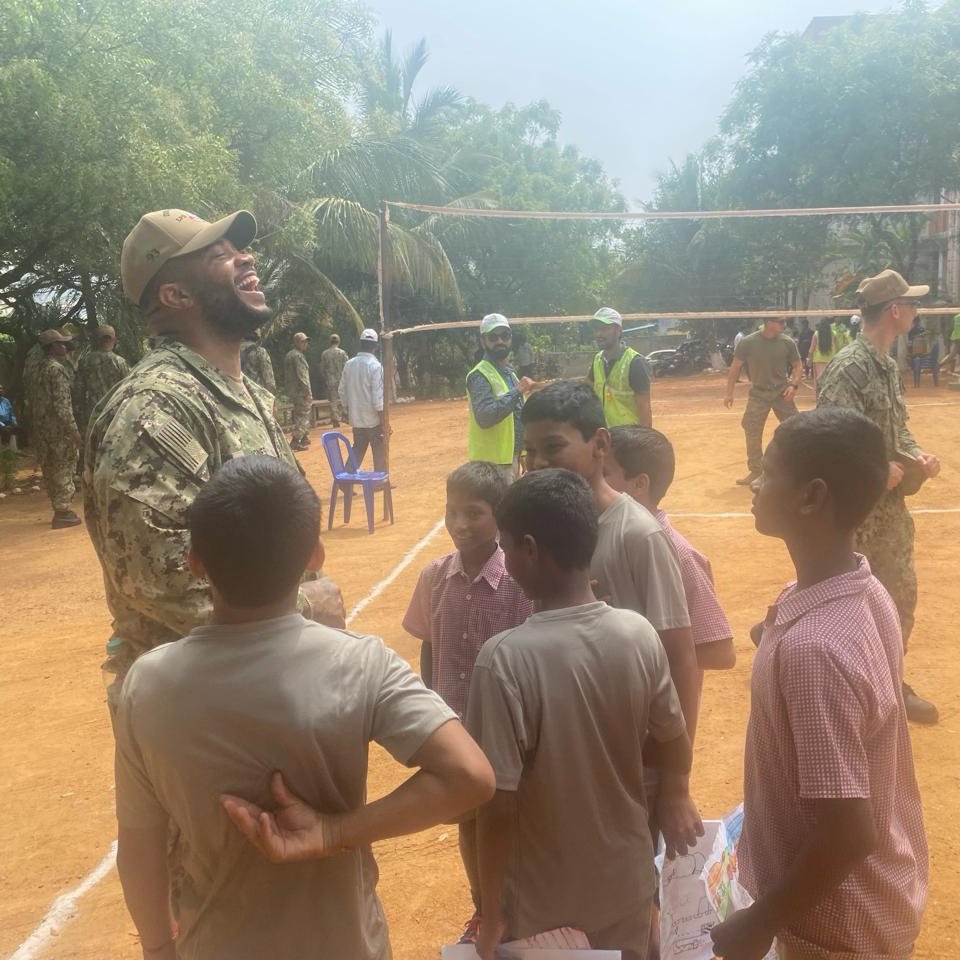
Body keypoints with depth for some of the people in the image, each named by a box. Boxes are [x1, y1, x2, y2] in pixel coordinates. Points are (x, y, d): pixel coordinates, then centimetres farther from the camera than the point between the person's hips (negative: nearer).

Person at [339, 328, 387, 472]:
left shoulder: (349, 364, 4)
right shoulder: (375, 365, -14)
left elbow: (342, 392, 8)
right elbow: (378, 398, -17)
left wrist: (347, 412, 20)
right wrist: (384, 422, -13)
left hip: (356, 419, 6)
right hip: (373, 419, -6)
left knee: (357, 452, 16)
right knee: (379, 454, 5)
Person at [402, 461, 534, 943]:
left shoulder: (519, 581, -19)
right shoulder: (434, 576, -8)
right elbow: (428, 651, 4)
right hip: (454, 724, 4)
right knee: (468, 819, 22)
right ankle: (483, 911, 45)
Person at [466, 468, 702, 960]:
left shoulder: (504, 657, -26)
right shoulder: (639, 633, -14)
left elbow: (500, 802, -23)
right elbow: (673, 744, -1)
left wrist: (491, 911, -9)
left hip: (536, 891, -3)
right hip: (624, 877, 4)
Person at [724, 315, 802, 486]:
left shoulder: (787, 343, -7)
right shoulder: (748, 342, -11)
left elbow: (798, 366, 4)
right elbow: (736, 367, -2)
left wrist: (793, 385, -14)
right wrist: (729, 392, -2)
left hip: (782, 392, 1)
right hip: (758, 393, -1)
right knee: (752, 433, -2)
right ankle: (756, 472, 13)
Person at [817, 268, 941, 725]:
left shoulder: (889, 366, 10)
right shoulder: (849, 367, -20)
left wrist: (915, 454, -1)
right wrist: (878, 470, -22)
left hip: (890, 504, 10)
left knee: (901, 597, 19)